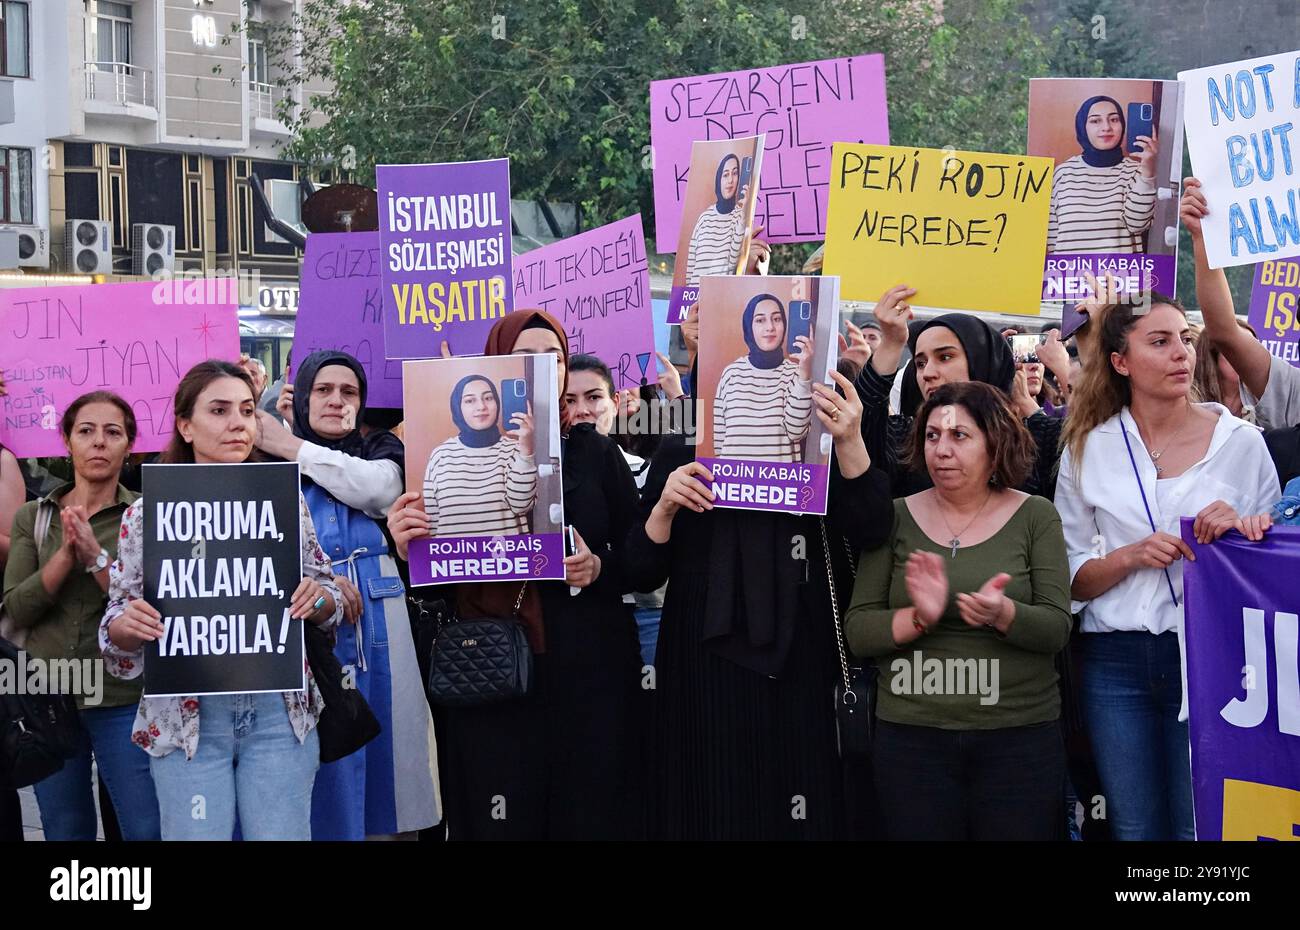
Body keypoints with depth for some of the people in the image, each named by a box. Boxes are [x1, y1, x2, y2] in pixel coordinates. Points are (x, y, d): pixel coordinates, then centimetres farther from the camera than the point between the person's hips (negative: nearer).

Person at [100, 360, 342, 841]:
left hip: (279, 709, 1)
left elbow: (328, 605, 11)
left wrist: (319, 598, -11)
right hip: (186, 715, -1)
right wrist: (127, 624, -19)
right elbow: (119, 628, 3)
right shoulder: (147, 513, 0)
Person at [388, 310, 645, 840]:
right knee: (499, 822, 2)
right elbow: (443, 585, 3)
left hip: (590, 673, 1)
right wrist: (409, 549, -16)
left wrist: (599, 568, -12)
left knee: (591, 816, 4)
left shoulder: (595, 452, 6)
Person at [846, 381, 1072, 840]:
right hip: (912, 734, 1)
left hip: (1021, 736, 0)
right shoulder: (897, 518, 3)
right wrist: (919, 617, -20)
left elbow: (1057, 628, -6)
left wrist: (1003, 614, -25)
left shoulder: (1035, 516, 1)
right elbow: (857, 631, -1)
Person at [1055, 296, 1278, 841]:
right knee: (1134, 828, 8)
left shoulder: (1240, 441, 0)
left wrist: (1240, 531, -14)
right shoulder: (1087, 449, 3)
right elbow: (1071, 579, 6)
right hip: (1115, 662, 1)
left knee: (1200, 825, 2)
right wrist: (1132, 556, -13)